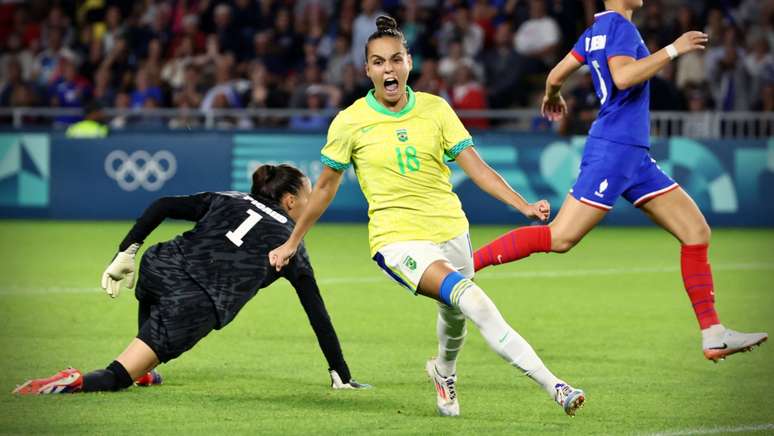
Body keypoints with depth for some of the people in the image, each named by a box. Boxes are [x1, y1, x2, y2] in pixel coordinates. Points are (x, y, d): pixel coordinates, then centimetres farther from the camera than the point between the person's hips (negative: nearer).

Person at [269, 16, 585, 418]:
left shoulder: (435, 109, 1)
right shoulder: (350, 122, -4)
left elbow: (474, 166, -1)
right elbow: (326, 187, 8)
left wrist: (524, 206, -13)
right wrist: (292, 243, 13)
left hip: (450, 231, 4)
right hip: (397, 239, -4)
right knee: (472, 299, -27)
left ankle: (444, 372, 55)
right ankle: (553, 386, -35)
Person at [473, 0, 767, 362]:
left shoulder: (597, 30, 16)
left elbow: (555, 77, 21)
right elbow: (623, 76, -26)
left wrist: (552, 97, 43)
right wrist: (672, 50, -20)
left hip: (634, 155, 10)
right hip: (613, 148, -10)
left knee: (696, 231, 4)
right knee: (559, 239, -12)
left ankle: (713, 336, 3)